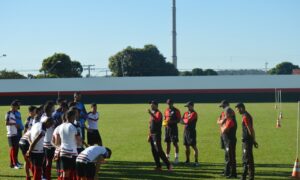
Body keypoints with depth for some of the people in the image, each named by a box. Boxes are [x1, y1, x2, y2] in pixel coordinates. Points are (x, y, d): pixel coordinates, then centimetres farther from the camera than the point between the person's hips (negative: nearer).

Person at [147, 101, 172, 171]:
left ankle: (168, 165, -10)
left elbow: (157, 120, -31)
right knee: (154, 151, 9)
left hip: (157, 134, -9)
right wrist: (149, 135, 20)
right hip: (152, 134, 9)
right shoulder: (152, 113, 17)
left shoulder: (158, 113, -9)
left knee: (159, 150, -13)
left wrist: (151, 114, -37)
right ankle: (158, 166, 14)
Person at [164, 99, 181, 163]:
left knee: (175, 143, -4)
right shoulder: (166, 110, 12)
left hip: (174, 128, -6)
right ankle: (167, 157, 17)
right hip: (167, 128, 6)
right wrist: (165, 122, -2)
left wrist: (171, 121, -22)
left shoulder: (176, 111, -7)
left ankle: (176, 157, 1)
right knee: (168, 143, 10)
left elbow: (179, 120, -10)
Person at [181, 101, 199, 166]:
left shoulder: (194, 113, -10)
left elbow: (188, 121, -18)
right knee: (187, 146, 12)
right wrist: (187, 121, -9)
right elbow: (182, 120, 8)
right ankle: (187, 160, 21)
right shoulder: (186, 113, 15)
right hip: (186, 131, 8)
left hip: (192, 131, -8)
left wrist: (185, 120, 1)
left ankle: (196, 161, -6)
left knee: (194, 146, -7)